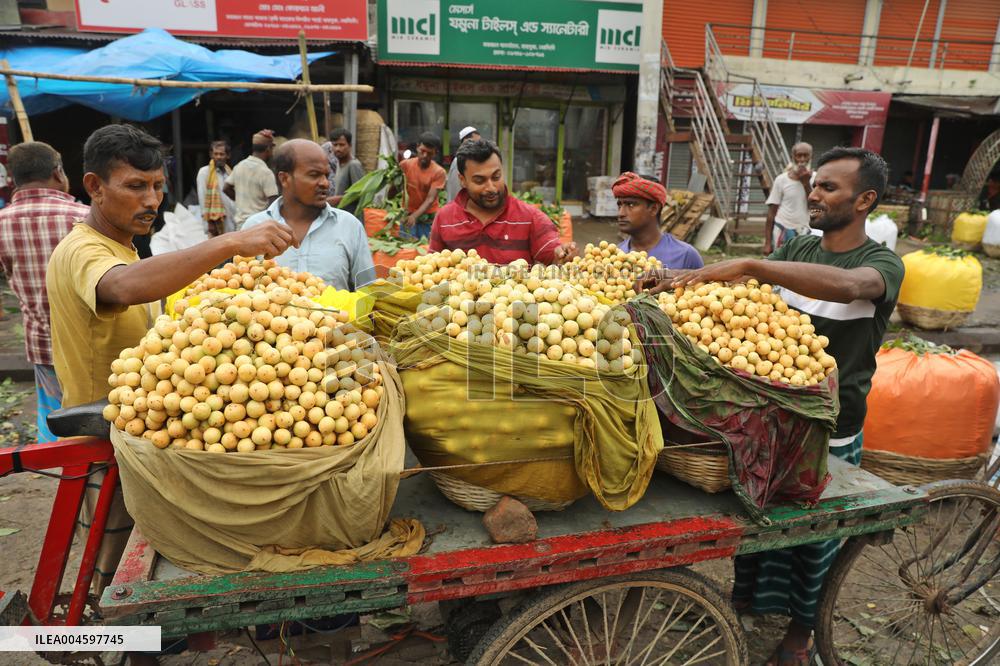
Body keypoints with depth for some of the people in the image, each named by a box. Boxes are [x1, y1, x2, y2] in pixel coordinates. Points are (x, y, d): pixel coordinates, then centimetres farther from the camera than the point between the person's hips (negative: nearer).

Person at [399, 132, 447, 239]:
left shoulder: (439, 172, -11)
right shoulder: (405, 165, -4)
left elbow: (430, 199, -18)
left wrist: (414, 216, -33)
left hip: (428, 218, -2)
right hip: (408, 214, 2)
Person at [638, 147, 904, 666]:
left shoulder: (882, 264, -12)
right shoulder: (796, 250, 4)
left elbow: (847, 285, -36)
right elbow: (743, 290, -7)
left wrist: (747, 265, -45)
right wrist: (685, 281, -27)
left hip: (829, 434, -4)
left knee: (813, 536, 13)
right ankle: (745, 597, 42)